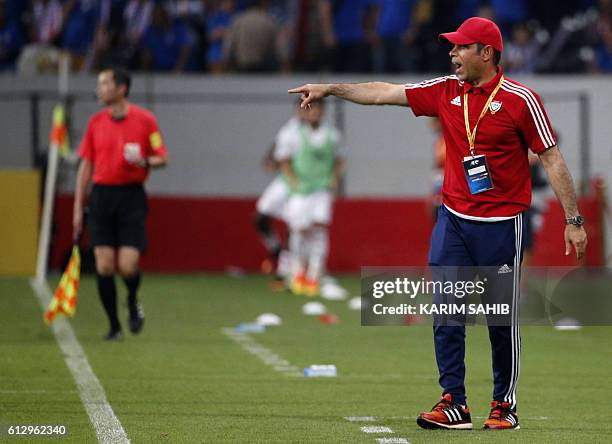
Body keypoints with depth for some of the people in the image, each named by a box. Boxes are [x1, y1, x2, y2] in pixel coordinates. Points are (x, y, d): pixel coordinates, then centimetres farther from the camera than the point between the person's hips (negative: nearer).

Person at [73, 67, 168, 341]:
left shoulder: (145, 120, -2)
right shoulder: (96, 122, 7)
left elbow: (162, 158, 2)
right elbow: (86, 165, 10)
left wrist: (145, 162, -21)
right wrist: (78, 207, 7)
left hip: (132, 196, -3)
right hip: (102, 195, 3)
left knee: (128, 266, -11)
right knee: (104, 267, -4)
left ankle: (133, 302, 22)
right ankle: (114, 326, 8)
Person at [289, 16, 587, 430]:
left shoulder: (520, 100, -10)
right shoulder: (445, 91, 4)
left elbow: (552, 159, -8)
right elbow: (385, 93, 8)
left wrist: (574, 220, -11)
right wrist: (330, 89, 2)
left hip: (502, 224, -5)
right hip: (453, 220, 5)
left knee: (502, 319, 3)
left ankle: (505, 405, 15)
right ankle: (454, 403, 3)